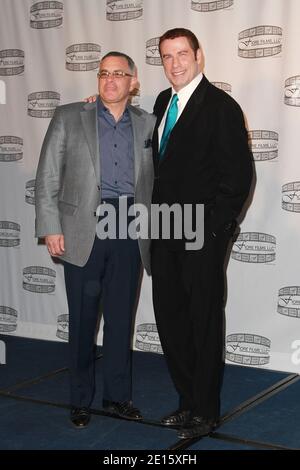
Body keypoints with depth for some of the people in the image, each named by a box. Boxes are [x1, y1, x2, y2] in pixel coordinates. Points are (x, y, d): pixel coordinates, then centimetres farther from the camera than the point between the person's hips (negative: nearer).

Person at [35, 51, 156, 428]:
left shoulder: (148, 124, 10)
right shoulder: (69, 117, 5)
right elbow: (47, 177, 1)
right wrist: (51, 227, -6)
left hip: (129, 231, 2)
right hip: (83, 229, -2)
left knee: (121, 317, 9)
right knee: (82, 318, 5)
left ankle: (117, 395, 23)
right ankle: (80, 400, 20)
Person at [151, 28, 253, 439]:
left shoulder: (220, 106, -9)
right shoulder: (163, 103, 13)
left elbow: (238, 174, -12)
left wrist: (212, 227, -14)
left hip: (202, 235, -7)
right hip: (166, 233, 7)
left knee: (205, 322, 3)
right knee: (169, 317, 12)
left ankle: (205, 412, 17)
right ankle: (188, 400, 26)